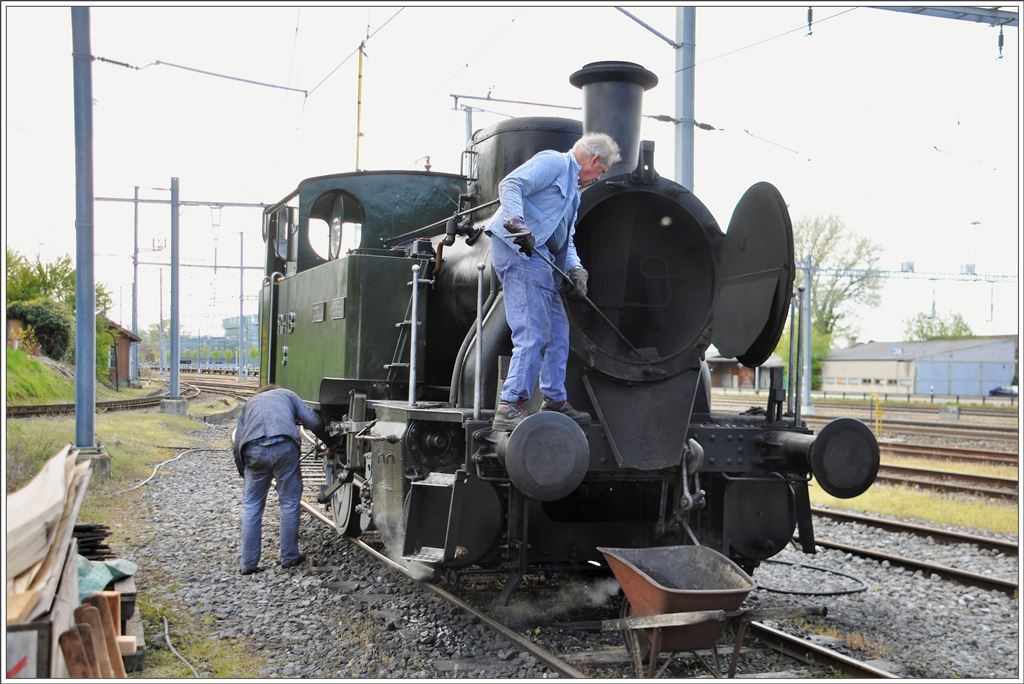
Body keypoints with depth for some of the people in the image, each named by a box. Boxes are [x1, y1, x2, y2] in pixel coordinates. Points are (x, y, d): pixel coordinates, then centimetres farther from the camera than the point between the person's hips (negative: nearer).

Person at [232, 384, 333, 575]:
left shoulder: (250, 402, 33)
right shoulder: (287, 394, 30)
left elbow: (238, 441, 21)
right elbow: (313, 422, 17)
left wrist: (242, 471, 30)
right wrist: (330, 443, 31)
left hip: (254, 451, 2)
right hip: (284, 446, -2)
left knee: (251, 506, 12)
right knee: (289, 503, 11)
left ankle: (248, 563, 13)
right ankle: (289, 557, 18)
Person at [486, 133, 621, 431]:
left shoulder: (574, 191, 30)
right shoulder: (553, 162, 0)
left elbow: (565, 241, 22)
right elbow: (510, 184, -15)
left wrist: (575, 268, 1)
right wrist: (517, 220, -32)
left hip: (540, 258, 11)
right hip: (519, 248, -11)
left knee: (558, 331, 16)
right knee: (534, 334, -16)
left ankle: (555, 401, 25)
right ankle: (510, 408, -15)